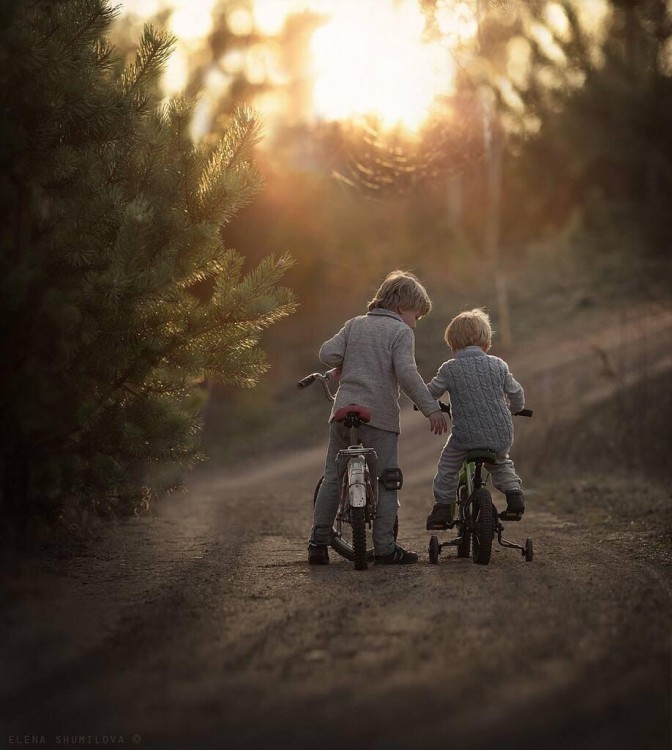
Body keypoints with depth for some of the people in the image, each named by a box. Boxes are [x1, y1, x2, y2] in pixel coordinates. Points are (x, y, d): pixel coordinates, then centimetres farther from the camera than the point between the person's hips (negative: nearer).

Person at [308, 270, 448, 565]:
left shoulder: (355, 324, 14)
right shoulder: (401, 332, -1)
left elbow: (327, 353, 2)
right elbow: (407, 374, -15)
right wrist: (431, 408, -16)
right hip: (379, 415, -5)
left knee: (332, 478, 11)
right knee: (385, 484, 2)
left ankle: (318, 543, 10)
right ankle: (385, 548, 0)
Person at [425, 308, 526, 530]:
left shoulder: (450, 369, -5)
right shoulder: (498, 365, 3)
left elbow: (429, 393, 3)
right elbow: (516, 393, 13)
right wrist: (513, 409, 35)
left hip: (465, 435, -3)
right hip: (501, 436, 3)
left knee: (447, 467, 20)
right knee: (501, 463, 33)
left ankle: (443, 507, 17)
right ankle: (514, 493, 18)